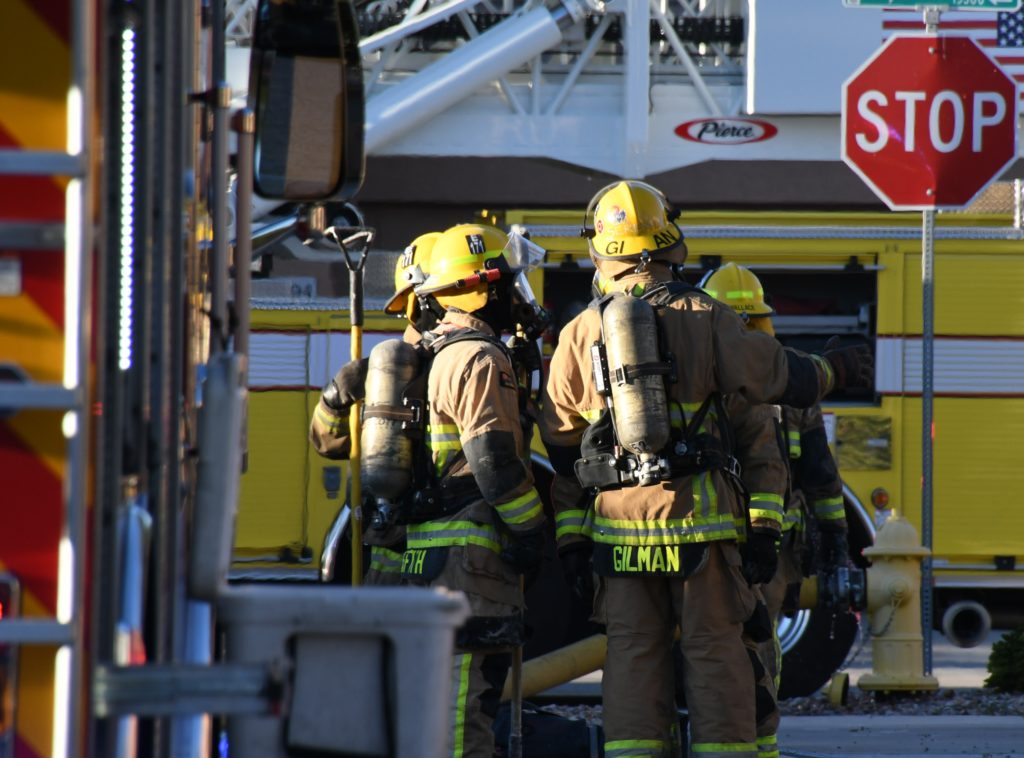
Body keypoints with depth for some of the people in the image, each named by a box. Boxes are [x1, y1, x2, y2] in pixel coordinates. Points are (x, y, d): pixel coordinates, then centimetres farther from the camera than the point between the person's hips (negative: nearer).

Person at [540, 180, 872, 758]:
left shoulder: (580, 334, 6)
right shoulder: (704, 318, -3)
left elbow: (560, 447, 9)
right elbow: (777, 375, 4)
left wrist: (571, 536, 14)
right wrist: (834, 371, 25)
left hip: (619, 520, 2)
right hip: (699, 515, -2)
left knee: (634, 656, 5)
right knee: (715, 649, 2)